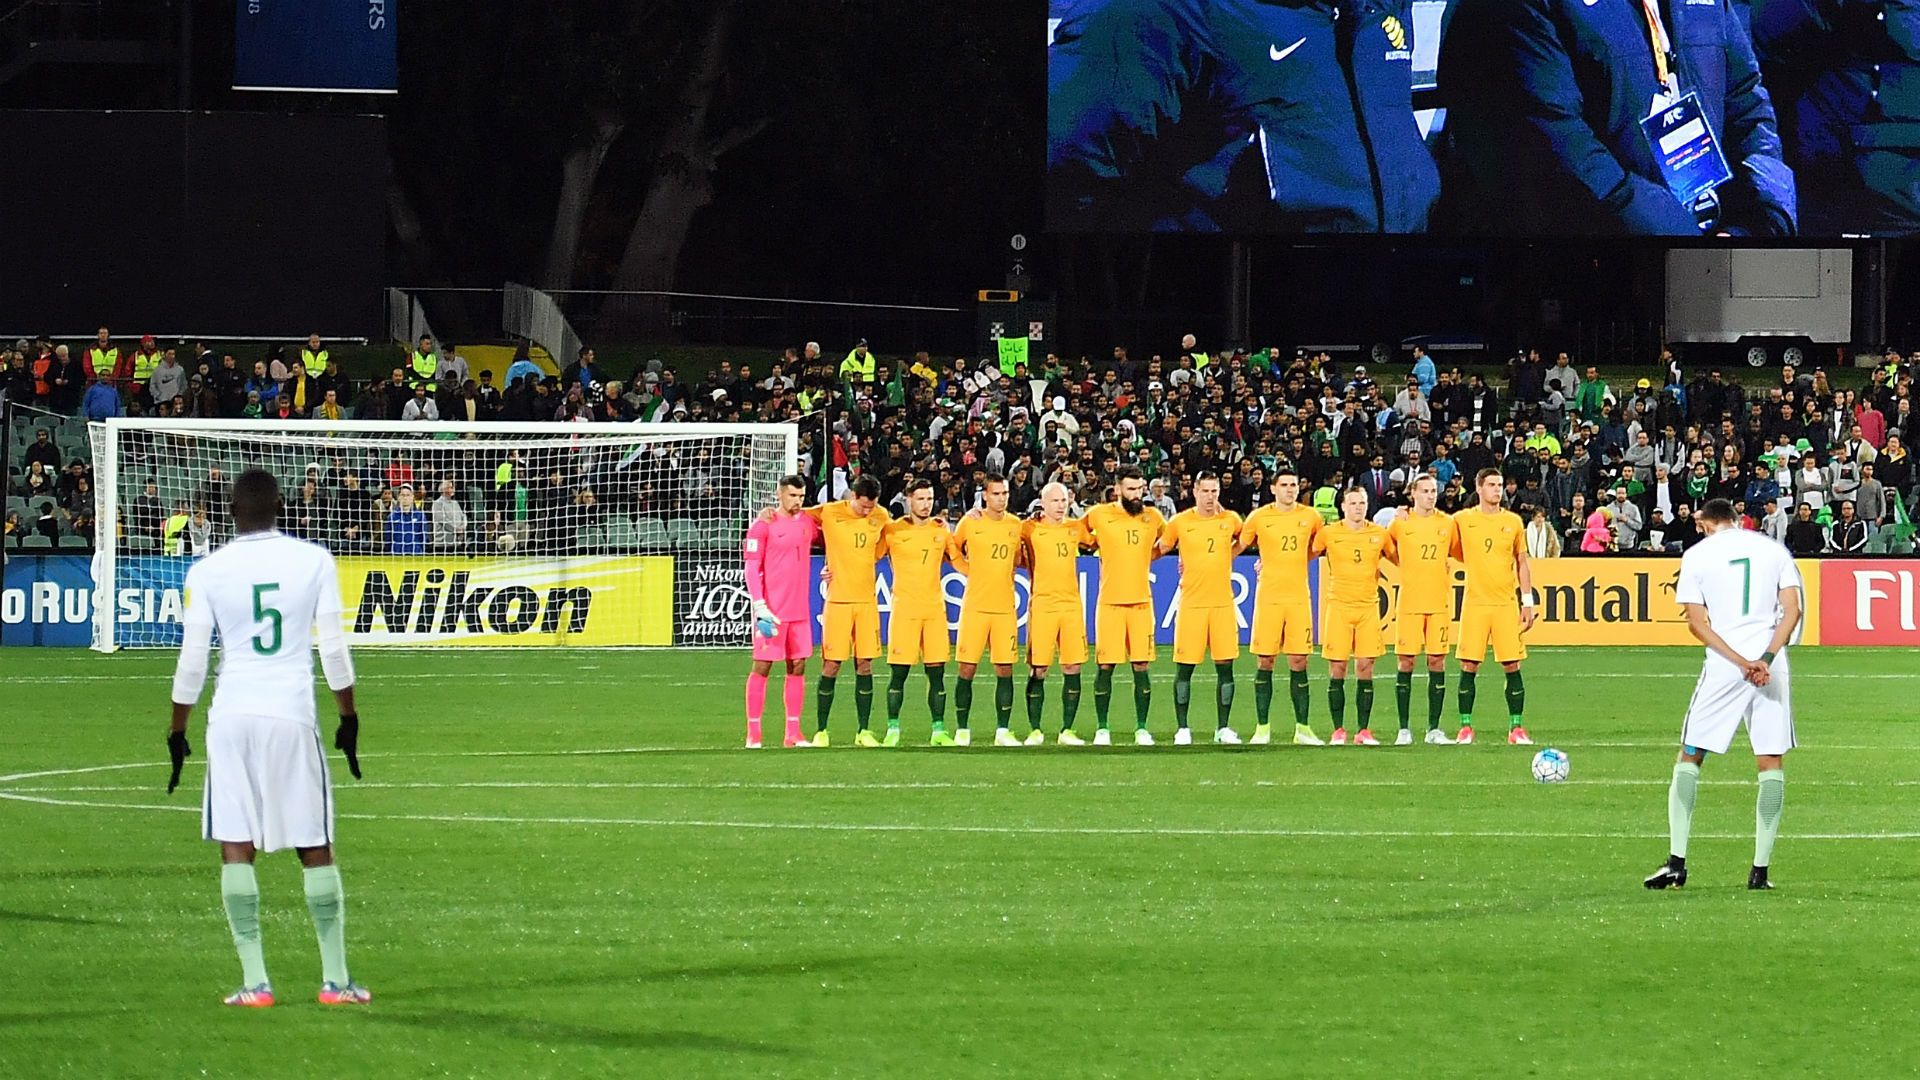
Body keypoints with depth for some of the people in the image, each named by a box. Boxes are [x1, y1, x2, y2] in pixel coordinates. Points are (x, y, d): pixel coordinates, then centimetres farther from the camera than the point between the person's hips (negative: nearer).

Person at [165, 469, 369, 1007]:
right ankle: (335, 979, 11)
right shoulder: (314, 561, 1)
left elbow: (192, 659, 1)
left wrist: (178, 730, 12)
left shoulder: (208, 571, 0)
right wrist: (349, 717, 13)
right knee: (315, 849, 9)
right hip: (294, 714, 1)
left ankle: (254, 981, -4)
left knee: (235, 847, 3)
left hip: (232, 715, 0)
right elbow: (334, 646, 2)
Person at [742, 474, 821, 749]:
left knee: (798, 667, 6)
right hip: (772, 611, -6)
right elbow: (752, 569, -8)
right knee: (762, 666, -3)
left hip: (800, 611, 6)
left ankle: (793, 734, 10)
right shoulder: (763, 526, -6)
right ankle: (753, 733, 1)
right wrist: (760, 606, -16)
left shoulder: (808, 523, 10)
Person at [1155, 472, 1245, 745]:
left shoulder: (1230, 520, 5)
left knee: (1225, 666, 2)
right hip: (1191, 603, -2)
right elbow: (1159, 549, 13)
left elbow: (1241, 542, 26)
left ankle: (1223, 728, 11)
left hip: (1223, 602, 2)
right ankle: (1182, 729, 8)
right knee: (1184, 668, -1)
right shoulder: (1180, 522, -1)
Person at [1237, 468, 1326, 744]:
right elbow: (1238, 546, 12)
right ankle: (1262, 728, 6)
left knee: (1299, 662, 1)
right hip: (1268, 595, -1)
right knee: (1264, 662, 0)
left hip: (1299, 597, 1)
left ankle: (1302, 728, 6)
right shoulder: (1259, 517, 0)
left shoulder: (1311, 517, 5)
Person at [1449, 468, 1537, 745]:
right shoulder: (1462, 520, 3)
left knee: (1512, 665, -2)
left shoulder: (1513, 522, 7)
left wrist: (1528, 602, 7)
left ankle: (1516, 728, 3)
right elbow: (1452, 553, 15)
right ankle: (1465, 728, 5)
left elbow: (1522, 563, 11)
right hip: (1474, 604, -1)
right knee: (1469, 666, -2)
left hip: (1507, 604, 1)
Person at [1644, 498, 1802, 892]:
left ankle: (1677, 862, 0)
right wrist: (1765, 659, -9)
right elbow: (1792, 610, 1)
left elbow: (1696, 622, -3)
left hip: (1723, 667, -2)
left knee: (1690, 757, 9)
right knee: (1772, 763, 7)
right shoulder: (1774, 550, 10)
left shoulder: (1697, 555, 5)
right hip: (1771, 665, 2)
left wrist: (1740, 662, -9)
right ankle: (1760, 869, 1)